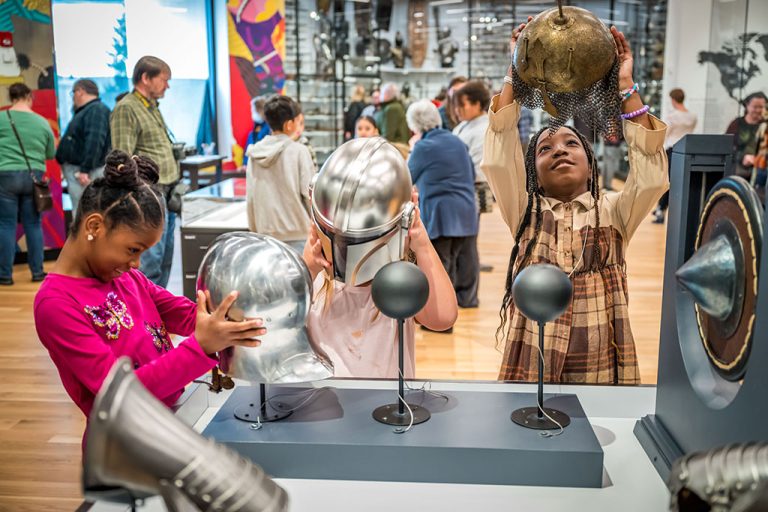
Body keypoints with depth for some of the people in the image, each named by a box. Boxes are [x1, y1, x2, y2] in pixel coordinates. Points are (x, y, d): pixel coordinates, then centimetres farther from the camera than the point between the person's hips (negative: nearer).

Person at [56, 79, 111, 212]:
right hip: (77, 171, 11)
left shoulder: (96, 110, -11)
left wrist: (85, 169, -27)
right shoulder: (87, 111, 21)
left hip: (86, 174, -11)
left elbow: (94, 141, -23)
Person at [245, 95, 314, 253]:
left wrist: (255, 230, 16)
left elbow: (250, 197, 7)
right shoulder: (298, 151, -8)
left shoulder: (254, 153, 5)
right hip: (297, 235, -4)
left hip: (267, 234, 4)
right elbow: (309, 193, -8)